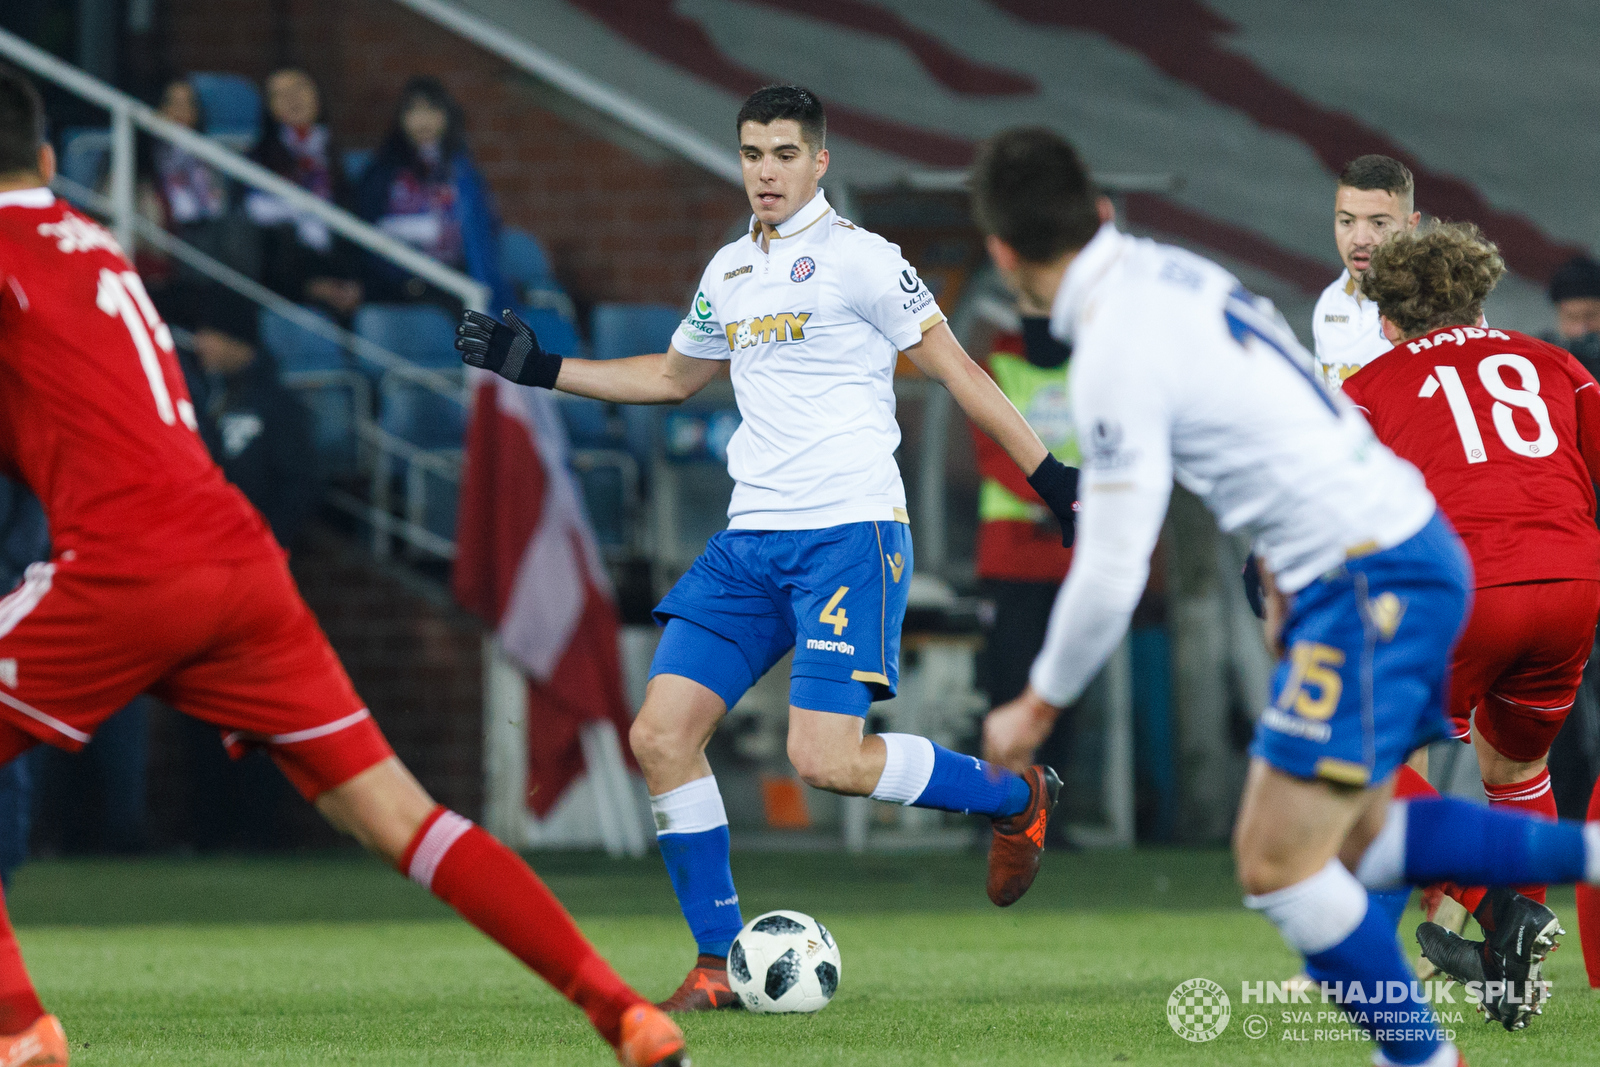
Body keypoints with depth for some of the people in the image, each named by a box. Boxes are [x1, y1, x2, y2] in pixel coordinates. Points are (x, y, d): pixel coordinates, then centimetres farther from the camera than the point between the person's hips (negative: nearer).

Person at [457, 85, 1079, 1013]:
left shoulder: (857, 258, -5)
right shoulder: (730, 273, 16)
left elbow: (956, 369, -3)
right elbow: (675, 376, 33)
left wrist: (1051, 477, -9)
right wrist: (537, 368, 29)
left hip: (851, 530, -7)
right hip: (752, 539, 7)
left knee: (826, 758, -18)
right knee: (662, 735, -5)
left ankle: (1017, 796, 8)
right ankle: (721, 964, 4)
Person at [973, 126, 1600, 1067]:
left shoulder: (1117, 357, -18)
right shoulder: (1172, 273, 9)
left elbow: (1111, 576, -16)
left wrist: (1037, 707, -1)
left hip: (1371, 585, -9)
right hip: (1410, 547, 9)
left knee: (1277, 862, -6)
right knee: (1347, 835, 18)